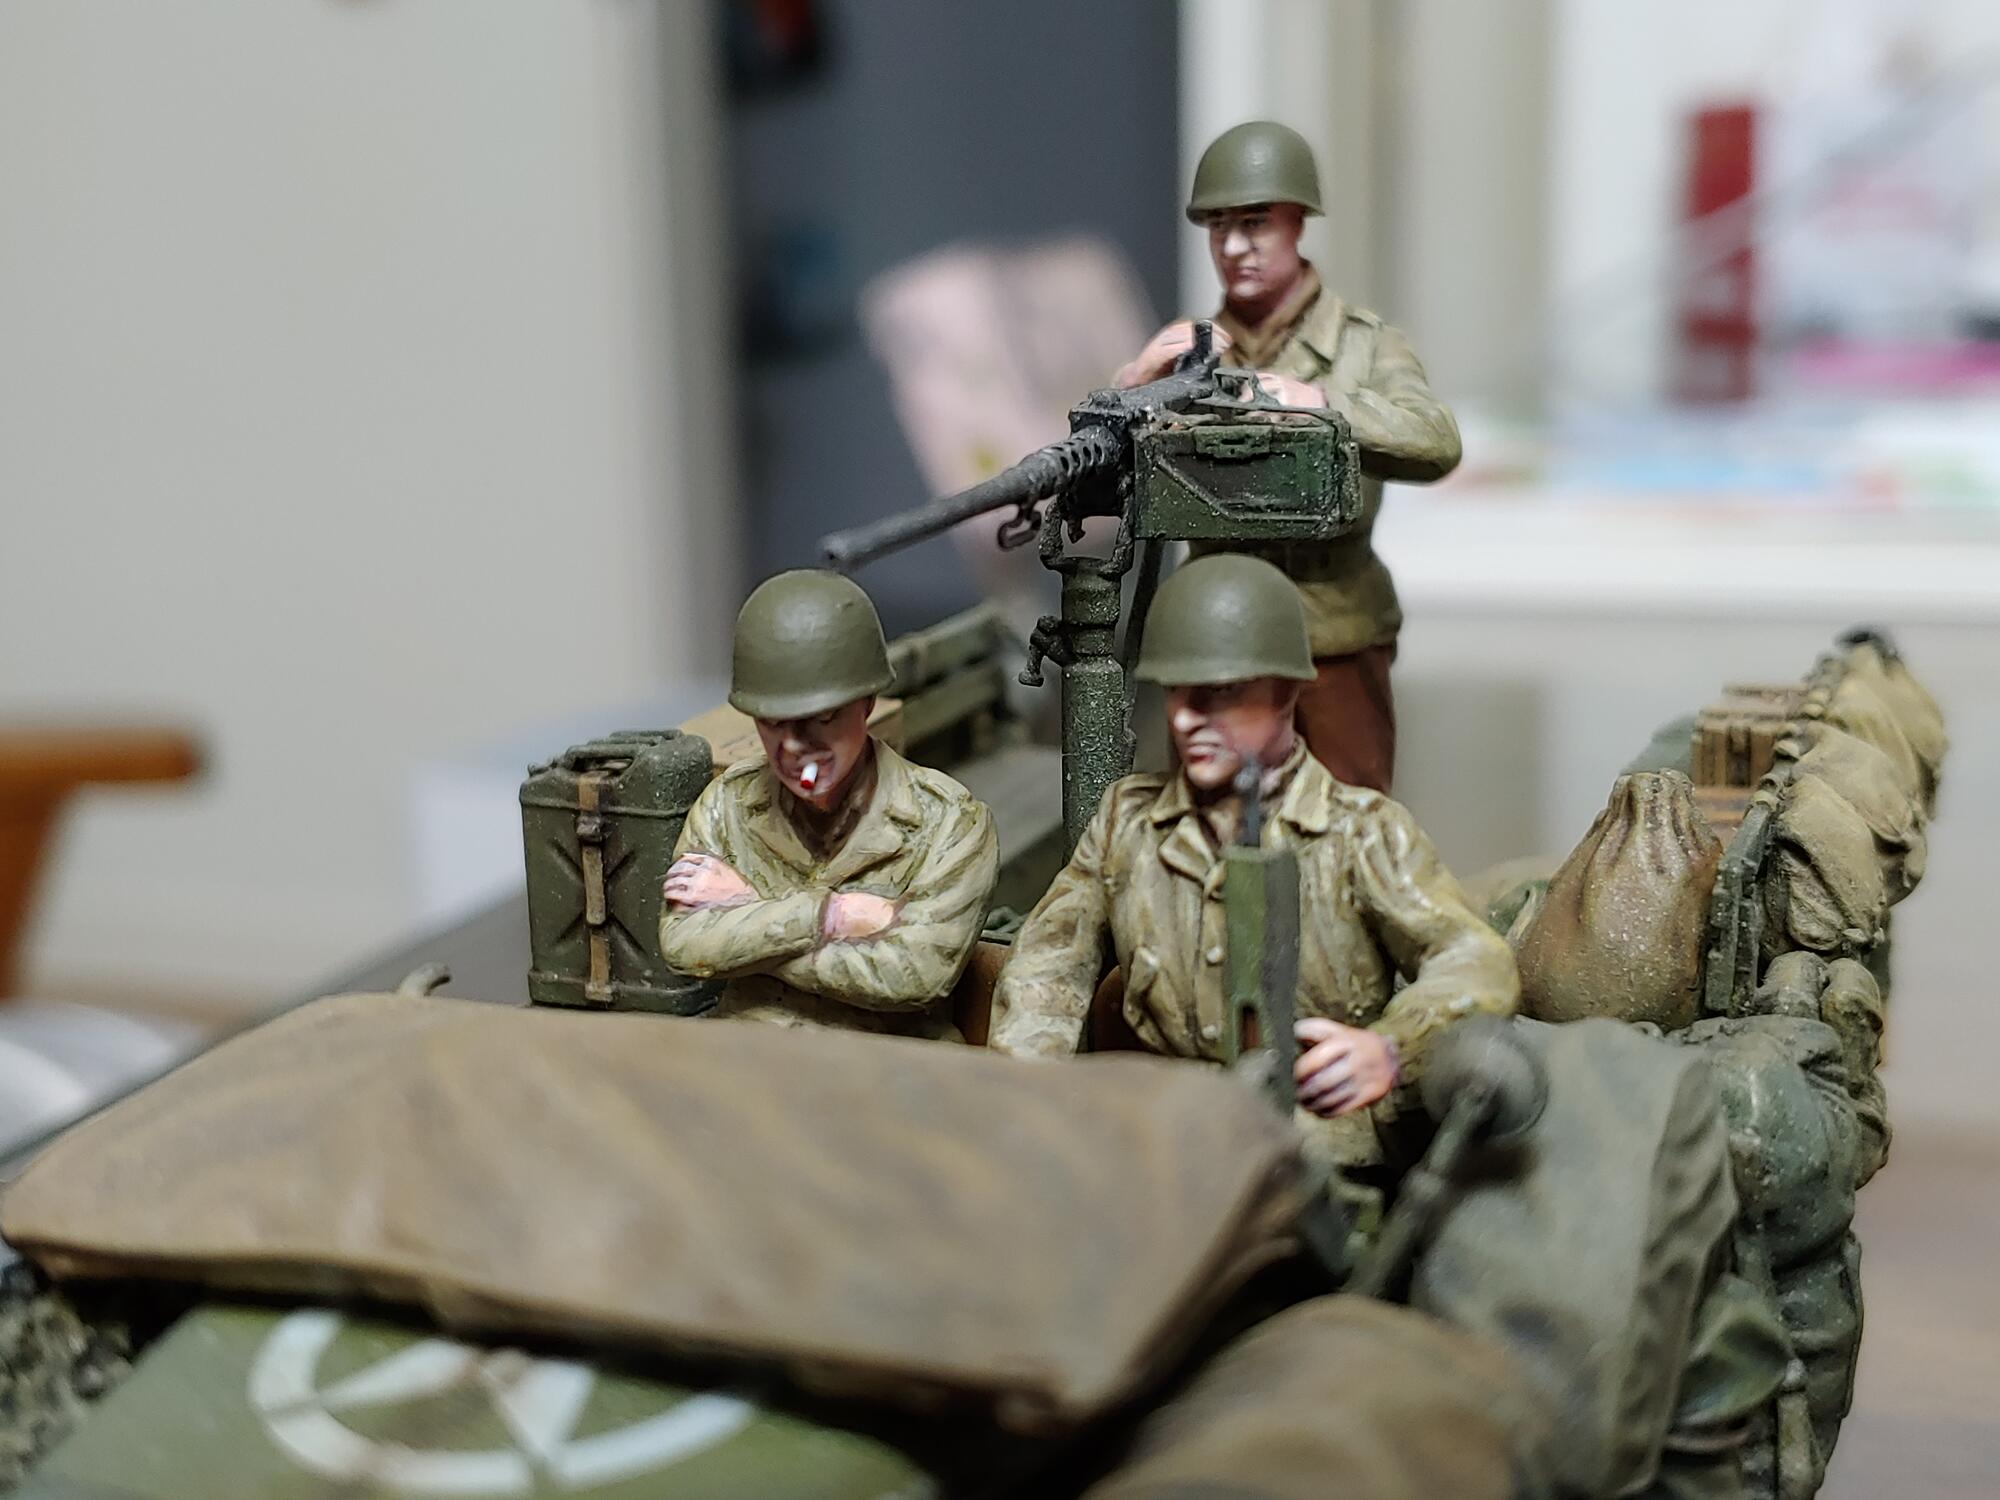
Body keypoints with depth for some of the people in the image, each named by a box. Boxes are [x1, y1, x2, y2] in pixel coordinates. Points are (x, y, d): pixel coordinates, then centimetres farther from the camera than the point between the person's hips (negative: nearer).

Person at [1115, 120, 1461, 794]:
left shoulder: (1363, 343, 1)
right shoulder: (1186, 352, 8)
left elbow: (1436, 445, -17)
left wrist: (1318, 402, -29)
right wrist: (1136, 382, -15)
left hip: (1336, 644, -2)